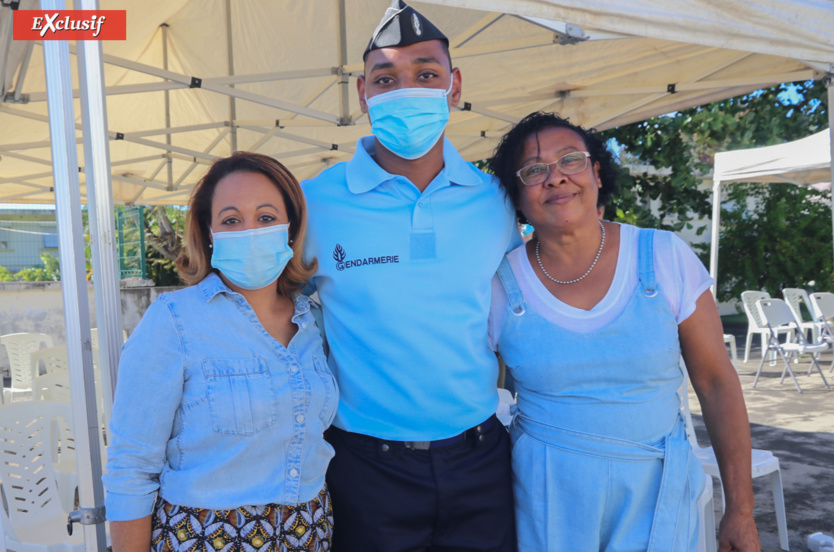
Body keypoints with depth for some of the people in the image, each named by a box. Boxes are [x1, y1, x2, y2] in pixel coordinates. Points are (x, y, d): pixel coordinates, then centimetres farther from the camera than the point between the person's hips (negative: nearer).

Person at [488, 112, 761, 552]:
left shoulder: (666, 257, -7)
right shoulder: (500, 284, -8)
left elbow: (716, 383, -2)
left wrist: (740, 510, 0)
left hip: (656, 494, 1)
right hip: (545, 496, 0)